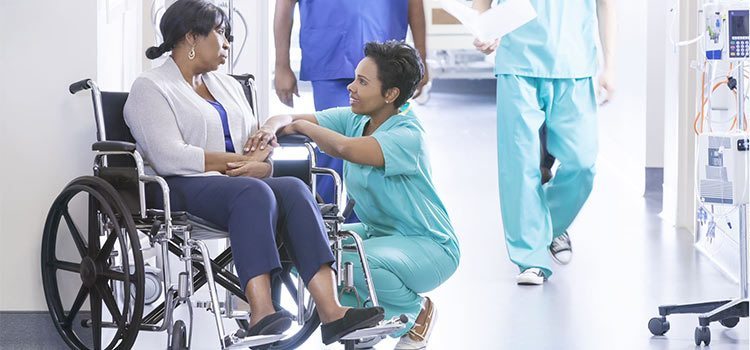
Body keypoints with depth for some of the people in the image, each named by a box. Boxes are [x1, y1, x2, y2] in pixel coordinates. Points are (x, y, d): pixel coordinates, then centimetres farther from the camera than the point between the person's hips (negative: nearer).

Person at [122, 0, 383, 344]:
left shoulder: (228, 85, 28)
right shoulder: (151, 87, 4)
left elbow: (259, 149, 21)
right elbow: (169, 158, -13)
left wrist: (257, 165, -5)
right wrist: (239, 161, -8)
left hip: (238, 184, 6)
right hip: (185, 188, -6)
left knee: (294, 189, -26)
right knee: (255, 193, -36)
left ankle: (330, 311, -43)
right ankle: (261, 314, -51)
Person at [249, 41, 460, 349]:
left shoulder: (408, 135, -25)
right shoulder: (353, 119, -2)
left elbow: (345, 148, -40)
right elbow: (289, 120, -2)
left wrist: (302, 125, -23)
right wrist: (272, 127, -26)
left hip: (428, 246, -8)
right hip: (378, 232, 8)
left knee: (356, 262, -35)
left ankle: (415, 312, -3)